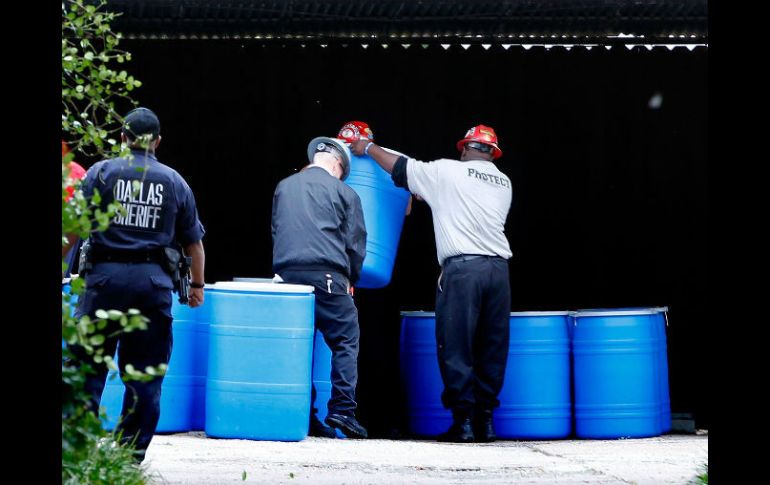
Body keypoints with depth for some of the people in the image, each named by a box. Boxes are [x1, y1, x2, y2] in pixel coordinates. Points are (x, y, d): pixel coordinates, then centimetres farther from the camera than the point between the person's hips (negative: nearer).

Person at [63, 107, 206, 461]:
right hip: (153, 280, 1)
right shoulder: (174, 182, 9)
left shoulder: (101, 172, 2)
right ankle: (133, 448, 7)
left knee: (89, 365, 4)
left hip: (106, 275, -1)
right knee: (144, 372, 6)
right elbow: (193, 242, 12)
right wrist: (197, 285, 24)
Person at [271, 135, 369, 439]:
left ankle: (304, 416, 5)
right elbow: (355, 242, 5)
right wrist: (351, 279, 19)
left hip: (287, 274, 4)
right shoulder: (342, 192, 5)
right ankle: (342, 409, -8)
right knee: (345, 341, 2)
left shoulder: (284, 187, 17)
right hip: (327, 275, -4)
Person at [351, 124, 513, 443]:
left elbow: (400, 169, 12)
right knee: (492, 348, 9)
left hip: (462, 267, -4)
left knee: (455, 348, -1)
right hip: (498, 266, 4)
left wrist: (369, 148, 29)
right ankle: (486, 420, 10)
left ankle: (463, 420, -4)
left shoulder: (447, 171, 5)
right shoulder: (503, 183, 18)